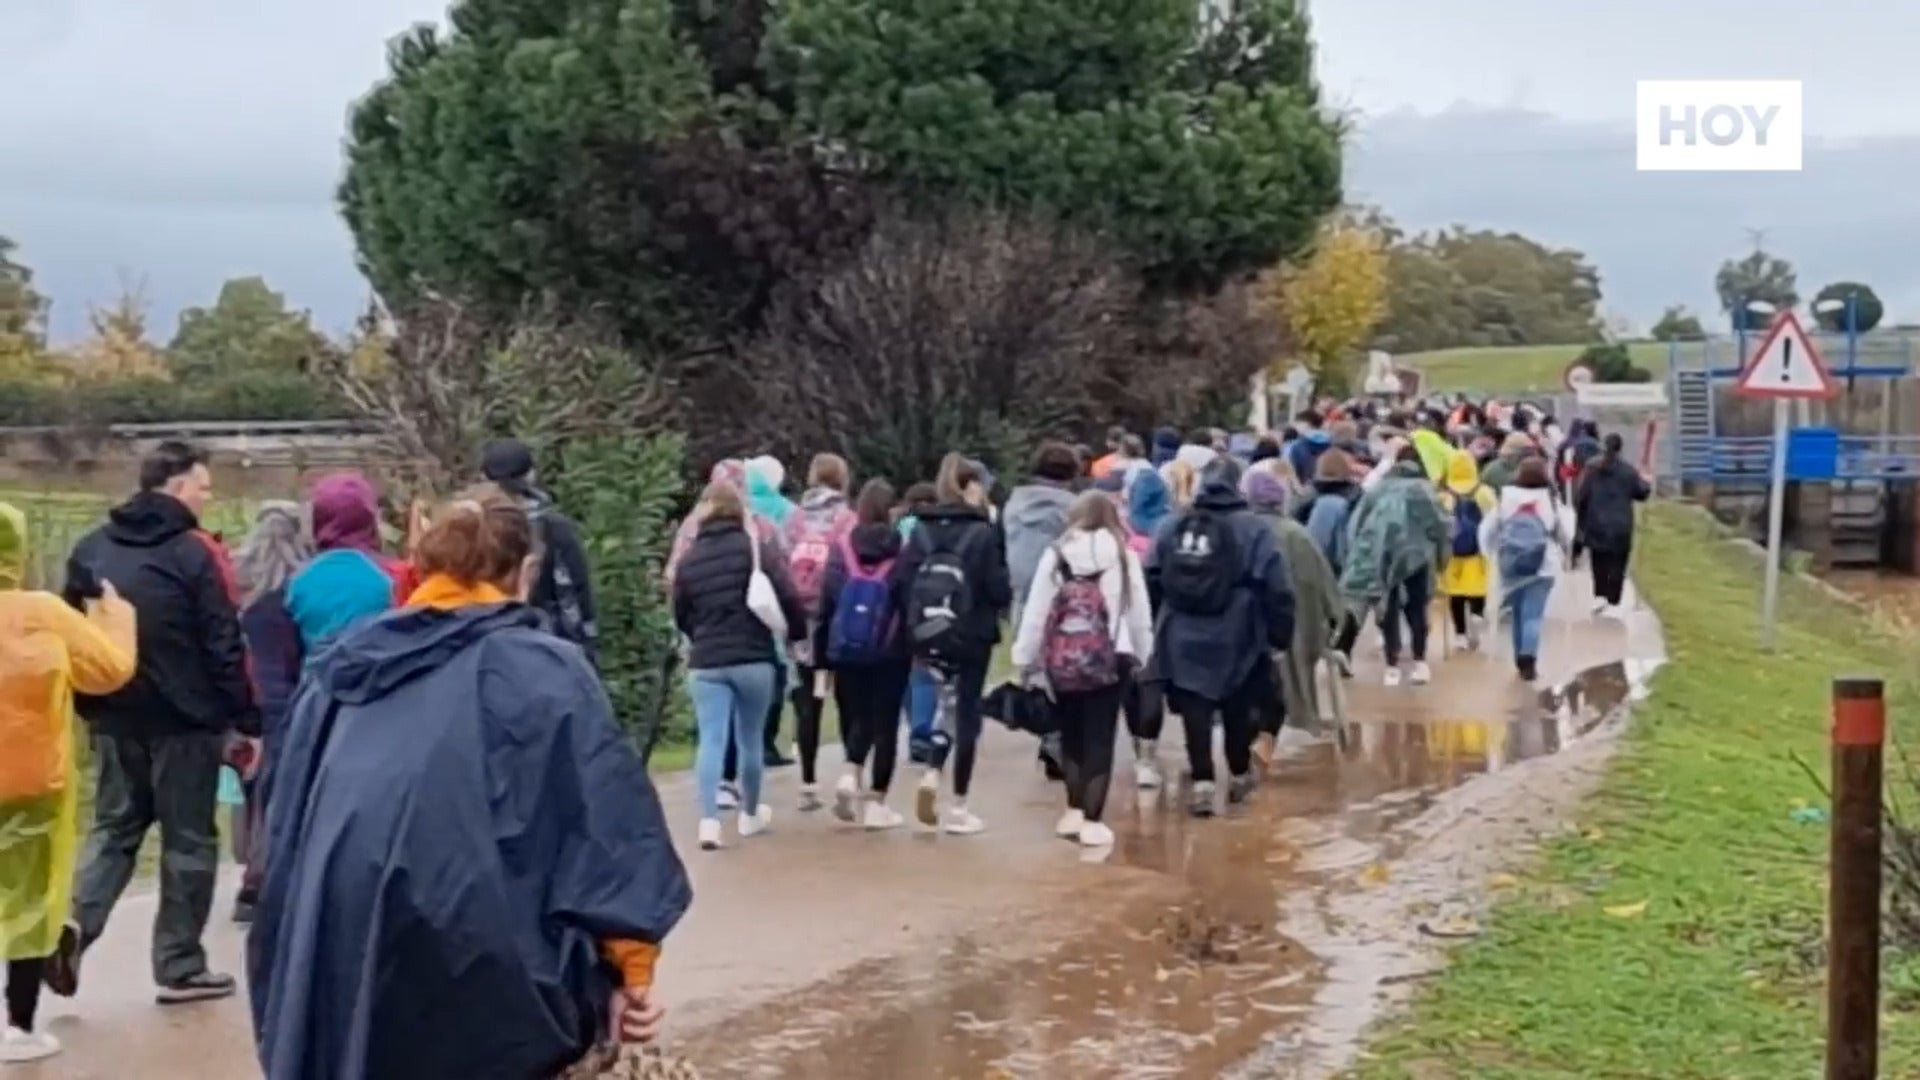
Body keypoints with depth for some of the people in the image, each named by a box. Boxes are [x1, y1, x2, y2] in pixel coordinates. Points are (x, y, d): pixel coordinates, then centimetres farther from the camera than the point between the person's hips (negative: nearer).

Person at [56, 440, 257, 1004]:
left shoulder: (91, 548, 7)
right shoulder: (197, 553, -12)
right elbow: (225, 646, -13)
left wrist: (89, 702, 20)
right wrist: (247, 720, -8)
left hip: (114, 716, 5)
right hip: (185, 719, -5)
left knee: (114, 828, 16)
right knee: (188, 839, 5)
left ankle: (75, 926, -6)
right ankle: (180, 967, 10)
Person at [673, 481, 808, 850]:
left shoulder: (689, 558, 7)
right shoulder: (757, 550, -2)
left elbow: (681, 615, 13)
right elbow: (788, 598, -9)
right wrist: (797, 632, 9)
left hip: (706, 662, 1)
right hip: (754, 659, -1)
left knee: (711, 740, -3)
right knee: (750, 739, 12)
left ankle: (709, 820, -17)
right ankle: (750, 815, 27)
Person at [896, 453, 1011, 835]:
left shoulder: (921, 530, 1)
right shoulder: (983, 533, -11)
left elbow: (903, 582, -2)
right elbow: (999, 589, -12)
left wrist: (912, 625, 6)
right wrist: (1004, 596, 10)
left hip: (927, 636, 4)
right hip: (971, 635, -4)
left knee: (950, 704, 22)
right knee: (966, 713, 7)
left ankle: (932, 774, -1)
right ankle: (958, 807, 10)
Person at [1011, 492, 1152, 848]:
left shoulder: (1055, 554, 2)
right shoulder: (1123, 556, 1)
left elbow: (1035, 611, 1)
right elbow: (1139, 612, 3)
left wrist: (1023, 659, 8)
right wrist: (1142, 655, 14)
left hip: (1062, 659, 1)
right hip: (1109, 659, -1)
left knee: (1071, 736, 17)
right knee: (1099, 739, 2)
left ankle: (1074, 811, 20)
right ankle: (1091, 820, 0)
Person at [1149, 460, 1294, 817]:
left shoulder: (1174, 530, 5)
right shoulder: (1252, 530, -6)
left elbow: (1152, 580, 5)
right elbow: (1275, 588, -11)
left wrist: (1156, 626, 15)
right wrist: (1281, 632, -2)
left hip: (1183, 638, 1)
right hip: (1234, 639, -1)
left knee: (1195, 713, 2)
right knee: (1237, 711, 16)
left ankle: (1202, 782, -8)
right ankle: (1240, 775, 31)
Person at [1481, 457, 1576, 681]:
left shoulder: (1505, 499, 3)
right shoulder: (1550, 501, 0)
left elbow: (1487, 531, 3)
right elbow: (1567, 534, 3)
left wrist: (1493, 552, 18)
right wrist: (1562, 553, 22)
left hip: (1510, 563, 2)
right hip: (1542, 565, -2)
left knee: (1518, 613, 17)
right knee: (1533, 614, -6)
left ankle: (1521, 660, 22)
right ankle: (1528, 658, -25)